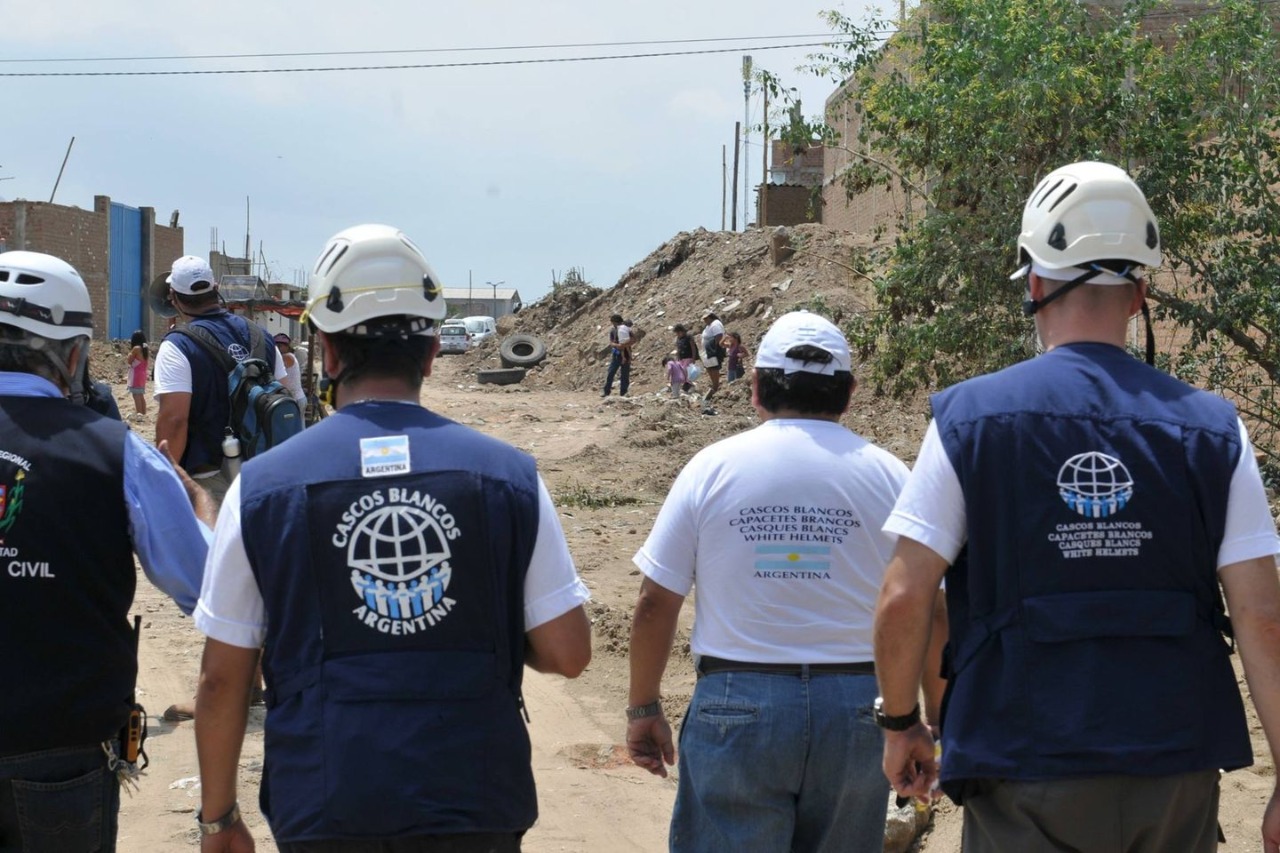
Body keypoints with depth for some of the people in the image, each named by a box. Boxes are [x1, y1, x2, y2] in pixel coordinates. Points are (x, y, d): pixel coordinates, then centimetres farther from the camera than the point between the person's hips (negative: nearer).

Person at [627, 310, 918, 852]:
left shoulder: (714, 467, 0)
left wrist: (643, 709, 10)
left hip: (738, 705, -1)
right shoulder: (887, 476, 1)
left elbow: (655, 604, 0)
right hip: (855, 706, 2)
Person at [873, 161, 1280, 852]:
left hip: (1027, 774, -2)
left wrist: (900, 724, 9)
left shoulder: (970, 417, -4)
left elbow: (904, 597, -7)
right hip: (1176, 771, 2)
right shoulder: (1211, 429, 0)